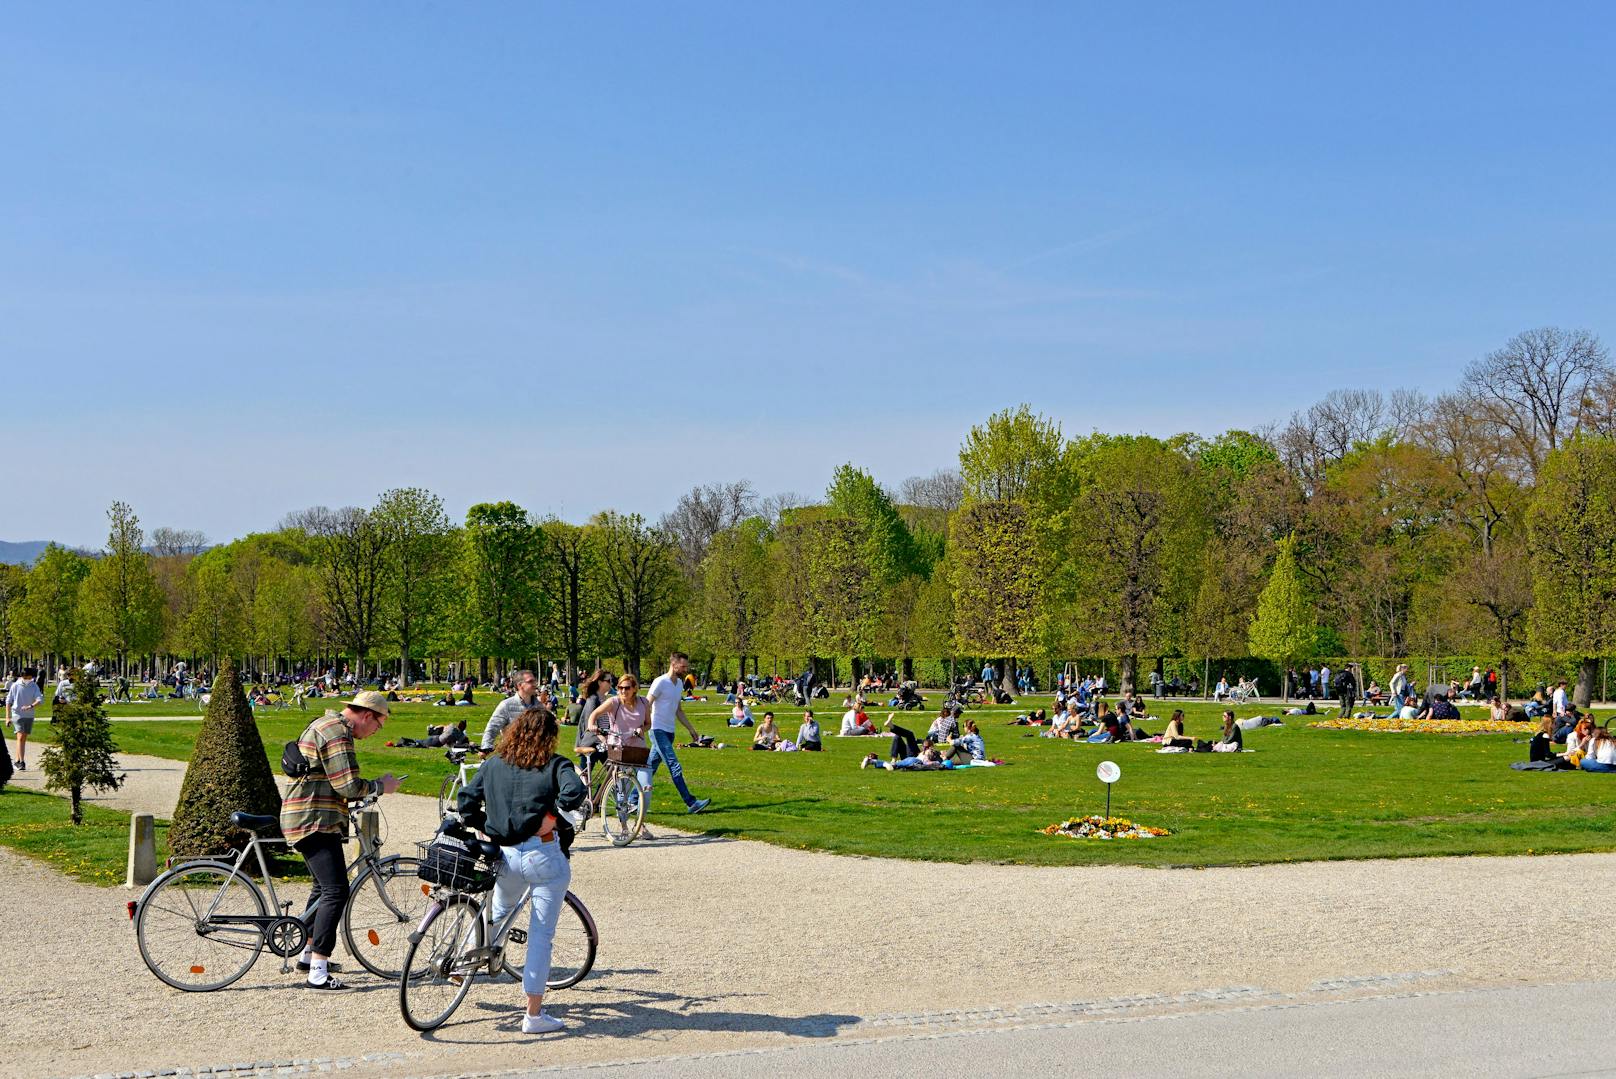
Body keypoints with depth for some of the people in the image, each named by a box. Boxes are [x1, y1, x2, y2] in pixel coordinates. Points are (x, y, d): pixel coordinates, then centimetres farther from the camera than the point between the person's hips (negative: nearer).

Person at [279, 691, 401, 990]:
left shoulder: (322, 725, 20)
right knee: (336, 891, -16)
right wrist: (381, 786, -5)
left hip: (303, 818, 11)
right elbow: (349, 786, -20)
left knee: (324, 886, 24)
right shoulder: (337, 733, -15)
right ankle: (318, 971, -19)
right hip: (316, 821, -11)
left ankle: (309, 953, 36)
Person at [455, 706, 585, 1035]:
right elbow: (573, 792, -23)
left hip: (506, 856, 4)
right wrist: (550, 816, -8)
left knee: (499, 912, 34)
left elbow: (467, 802, 7)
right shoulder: (555, 765, -4)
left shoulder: (494, 764, 9)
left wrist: (487, 828, 18)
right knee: (541, 935, 2)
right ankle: (534, 1015, 5)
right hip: (544, 856, -4)